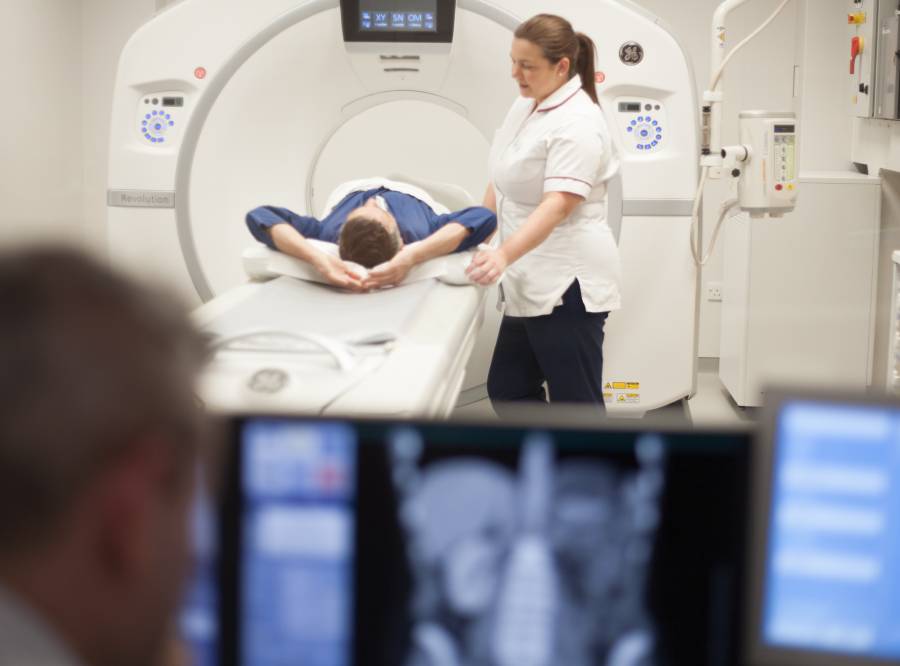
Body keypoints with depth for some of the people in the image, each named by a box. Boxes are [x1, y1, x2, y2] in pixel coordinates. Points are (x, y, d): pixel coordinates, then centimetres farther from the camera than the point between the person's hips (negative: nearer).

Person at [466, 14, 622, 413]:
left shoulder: (576, 122, -19)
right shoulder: (525, 106, 10)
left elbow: (558, 204, -30)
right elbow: (505, 180, 20)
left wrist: (504, 255, -41)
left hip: (566, 285, -10)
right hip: (533, 283, 10)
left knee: (576, 402, -2)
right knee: (507, 389, 15)